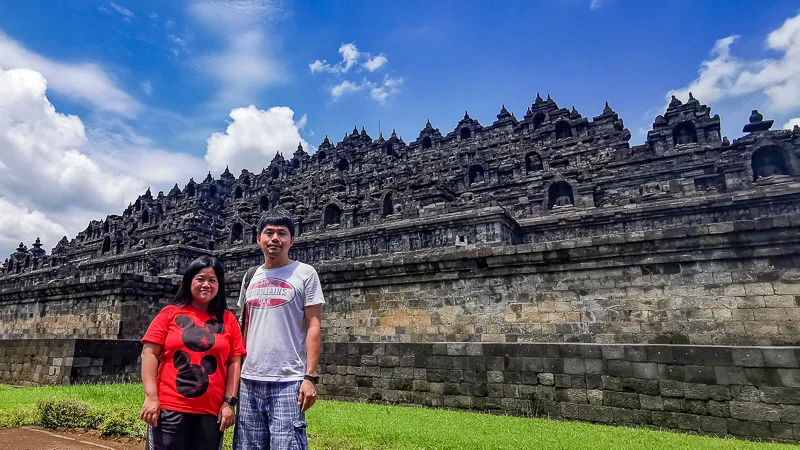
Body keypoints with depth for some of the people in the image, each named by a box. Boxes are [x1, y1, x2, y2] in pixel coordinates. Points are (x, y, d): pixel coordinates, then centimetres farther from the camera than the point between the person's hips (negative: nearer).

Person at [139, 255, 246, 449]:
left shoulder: (229, 319, 6)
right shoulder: (170, 313, 3)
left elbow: (234, 362, 4)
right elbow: (149, 353, 0)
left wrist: (229, 402, -2)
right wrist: (151, 396, -8)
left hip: (211, 413, 1)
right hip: (168, 410, -1)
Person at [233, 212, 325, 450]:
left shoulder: (304, 273, -1)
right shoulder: (251, 276, 13)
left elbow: (314, 327, -5)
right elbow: (244, 326, 18)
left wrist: (310, 377, -12)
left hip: (288, 381, -5)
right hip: (249, 380, 5)